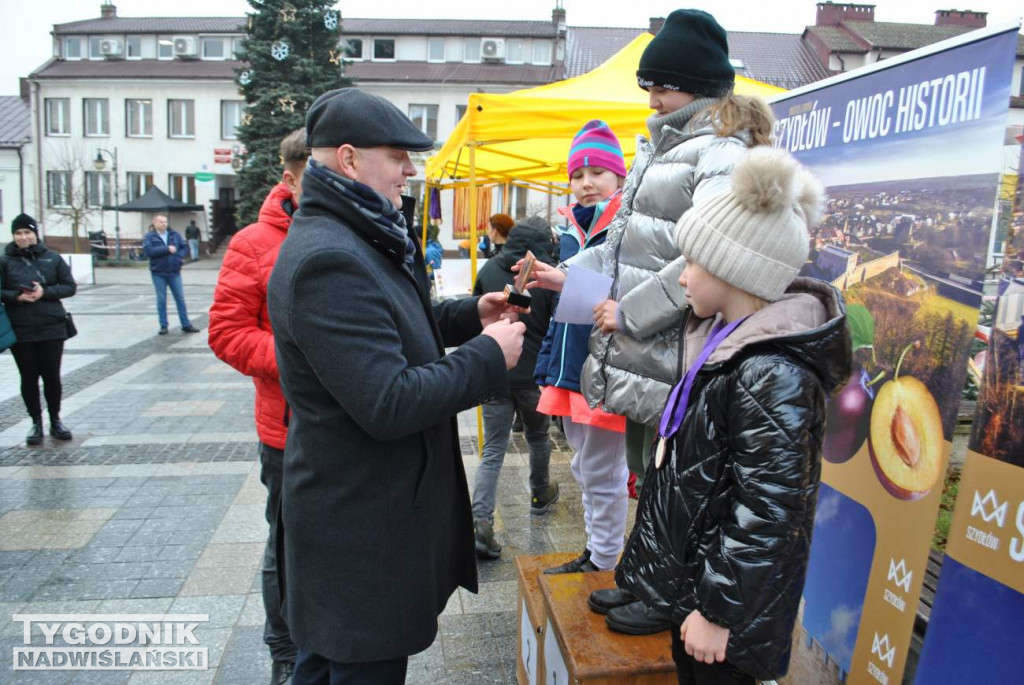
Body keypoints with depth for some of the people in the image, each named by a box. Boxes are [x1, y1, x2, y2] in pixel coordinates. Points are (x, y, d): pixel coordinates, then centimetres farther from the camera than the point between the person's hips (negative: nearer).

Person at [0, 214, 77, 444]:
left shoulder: (52, 258, 1)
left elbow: (70, 286, 1)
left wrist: (45, 292, -13)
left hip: (52, 328, 0)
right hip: (20, 331, 0)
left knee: (51, 376, 5)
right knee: (29, 378, 8)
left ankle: (55, 420, 23)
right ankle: (36, 423, 21)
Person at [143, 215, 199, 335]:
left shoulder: (175, 235, 6)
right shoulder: (149, 237, -1)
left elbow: (184, 247, 7)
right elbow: (148, 250, -16)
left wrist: (178, 255, -12)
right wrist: (167, 249, -20)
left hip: (174, 272, 2)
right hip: (158, 273, -2)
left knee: (180, 298, 4)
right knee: (161, 300, 5)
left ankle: (186, 325, 10)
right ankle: (163, 326, 14)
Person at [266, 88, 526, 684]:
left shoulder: (354, 239, 8)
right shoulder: (329, 259, -26)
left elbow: (389, 327, 21)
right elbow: (389, 404, -30)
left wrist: (470, 314, 6)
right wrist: (489, 356, -19)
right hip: (362, 522, -10)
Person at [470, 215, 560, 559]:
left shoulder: (488, 270, 0)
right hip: (534, 373, -1)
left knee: (493, 450, 4)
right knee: (537, 437, 23)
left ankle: (480, 521, -11)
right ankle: (540, 494, 44)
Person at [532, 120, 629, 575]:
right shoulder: (571, 233, 12)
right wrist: (547, 367, 18)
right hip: (568, 373, 8)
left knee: (601, 475, 5)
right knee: (585, 471, 19)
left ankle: (604, 564, 24)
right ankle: (595, 552, 36)